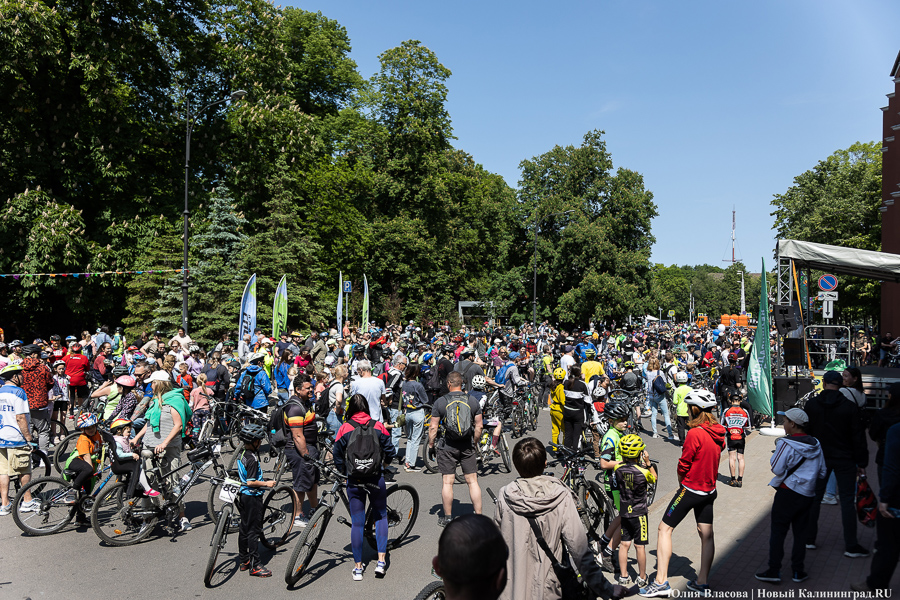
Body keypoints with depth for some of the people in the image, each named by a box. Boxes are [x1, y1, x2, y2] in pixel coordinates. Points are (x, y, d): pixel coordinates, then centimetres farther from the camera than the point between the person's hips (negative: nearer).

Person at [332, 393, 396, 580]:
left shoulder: (344, 429, -3)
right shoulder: (378, 426, -2)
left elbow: (338, 457, 1)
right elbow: (389, 452, 2)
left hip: (354, 481, 0)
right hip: (376, 479, 0)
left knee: (357, 523, 9)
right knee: (381, 516, 18)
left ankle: (358, 567, 15)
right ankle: (381, 561, 11)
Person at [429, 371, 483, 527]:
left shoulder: (440, 402, -5)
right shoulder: (473, 401, 1)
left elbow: (433, 428, -5)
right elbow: (479, 426, 3)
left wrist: (431, 445, 6)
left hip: (447, 447, -2)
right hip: (468, 447, 2)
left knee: (447, 482, 5)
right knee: (472, 481, 8)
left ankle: (447, 517, 13)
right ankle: (478, 515, 12)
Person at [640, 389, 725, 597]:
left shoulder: (694, 434, -22)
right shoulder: (718, 434, 2)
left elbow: (683, 464, -16)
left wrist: (682, 482, 3)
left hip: (690, 489, -8)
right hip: (709, 490, 8)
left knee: (664, 529, 0)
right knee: (706, 535, 14)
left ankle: (661, 582, 0)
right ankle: (701, 582, 24)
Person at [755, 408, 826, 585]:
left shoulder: (786, 444, -16)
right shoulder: (815, 444, 5)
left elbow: (777, 469, -16)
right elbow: (822, 472, 10)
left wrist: (777, 449, -4)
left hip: (788, 492, -6)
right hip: (808, 494, 6)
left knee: (778, 531, 2)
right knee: (800, 531, 14)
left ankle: (774, 571, 6)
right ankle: (798, 570, 19)